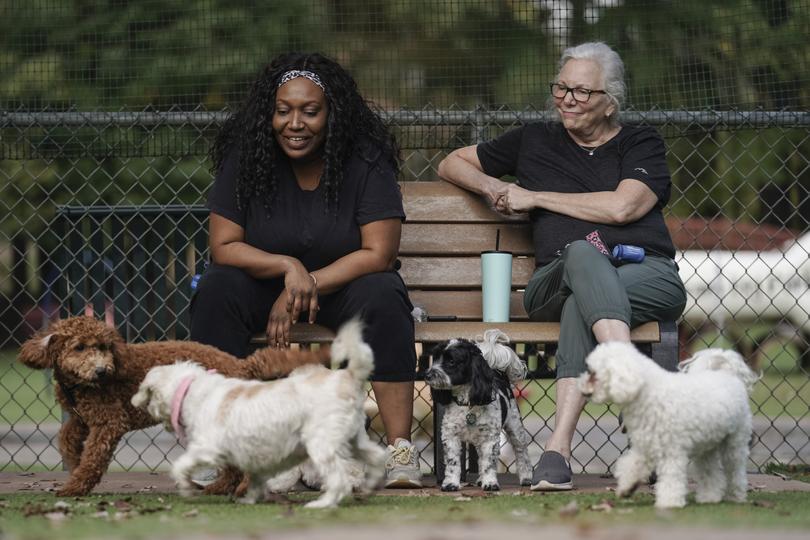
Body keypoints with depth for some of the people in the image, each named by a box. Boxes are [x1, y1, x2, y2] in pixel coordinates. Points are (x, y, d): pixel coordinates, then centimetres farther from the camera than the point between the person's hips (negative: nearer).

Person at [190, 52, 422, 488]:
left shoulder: (366, 161, -13)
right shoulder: (246, 158, -9)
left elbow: (377, 253, -17)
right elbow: (223, 247, -11)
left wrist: (308, 284, -24)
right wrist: (288, 267, -27)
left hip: (343, 286, -1)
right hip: (264, 287, 1)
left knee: (382, 296, -33)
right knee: (216, 290, -28)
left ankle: (400, 449, -31)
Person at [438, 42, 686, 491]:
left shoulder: (641, 145, 17)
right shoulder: (535, 141, 26)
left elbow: (622, 207, -4)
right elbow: (451, 164, 35)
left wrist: (534, 197, 2)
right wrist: (491, 186, 11)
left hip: (646, 275, -1)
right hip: (557, 280, 1)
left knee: (580, 303, -37)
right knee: (583, 252, -38)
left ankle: (559, 445, -51)